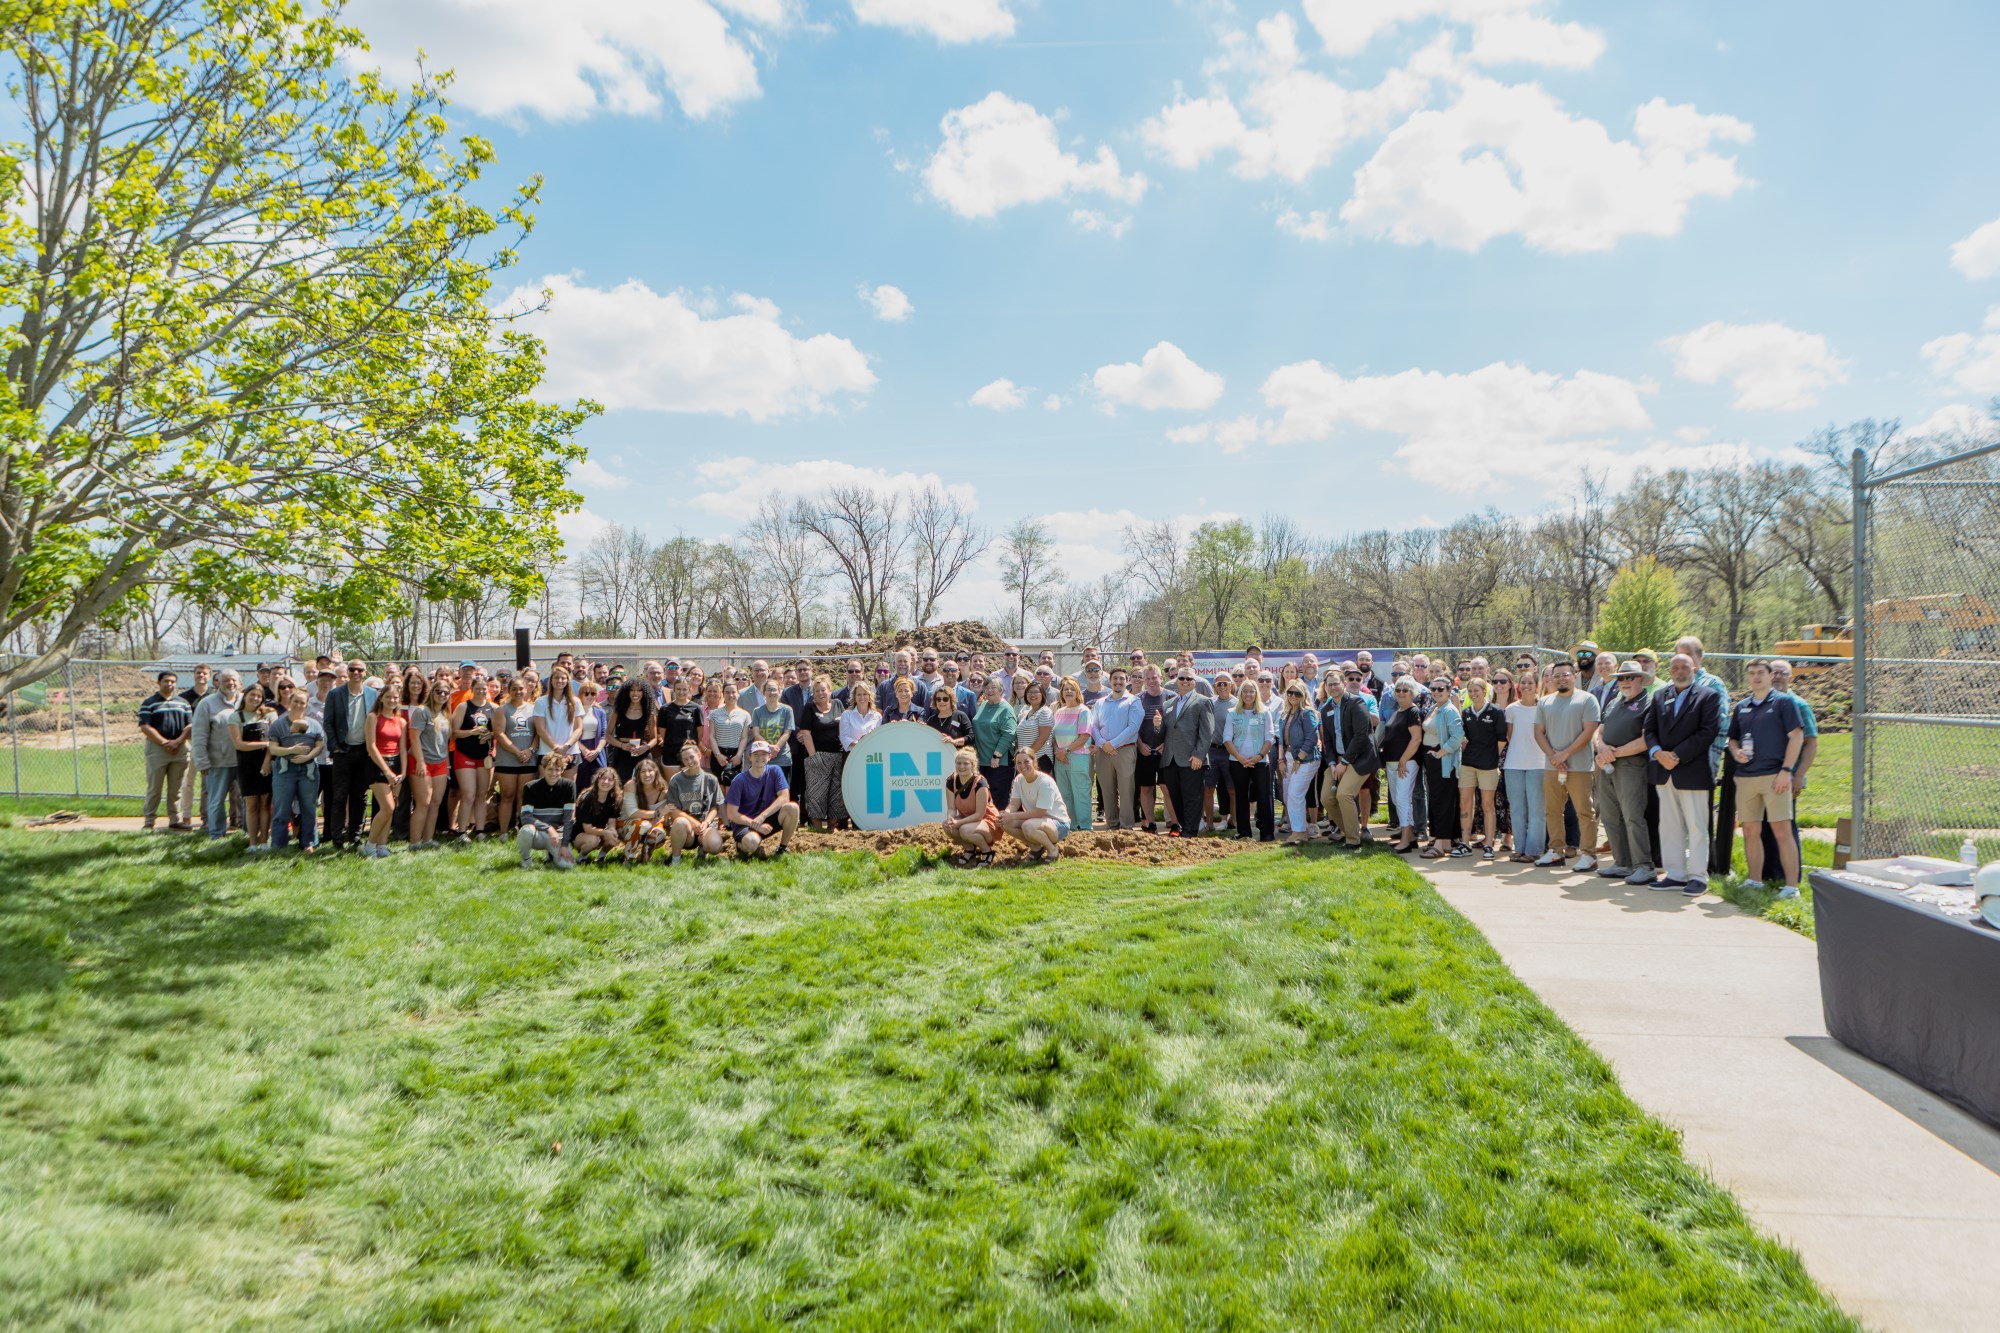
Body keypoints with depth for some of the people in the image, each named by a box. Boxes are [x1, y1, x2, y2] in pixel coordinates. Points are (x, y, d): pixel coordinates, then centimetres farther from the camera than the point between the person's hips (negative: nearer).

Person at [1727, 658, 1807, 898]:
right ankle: (1754, 881, 16)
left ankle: (1791, 885, -5)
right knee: (1750, 831, 8)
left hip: (1775, 775, -5)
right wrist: (1736, 751, -1)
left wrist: (1786, 770, -13)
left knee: (1782, 831, -7)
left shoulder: (1783, 702, 1)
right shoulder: (1741, 707, 16)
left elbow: (1797, 737, -5)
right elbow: (1732, 738, 23)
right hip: (1745, 776, 5)